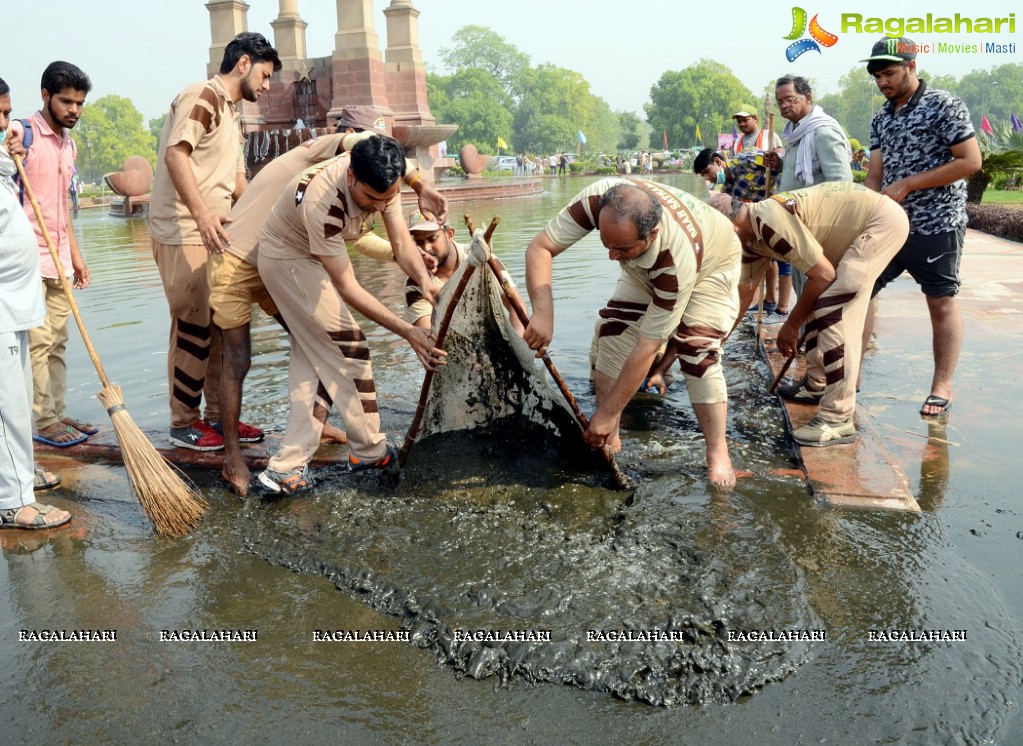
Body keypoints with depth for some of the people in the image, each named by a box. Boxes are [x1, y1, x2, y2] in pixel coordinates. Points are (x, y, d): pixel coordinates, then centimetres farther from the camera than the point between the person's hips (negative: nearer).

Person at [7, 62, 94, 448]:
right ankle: (43, 421, 2)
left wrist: (75, 255, 20)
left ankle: (58, 413, 17)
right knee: (38, 340, -5)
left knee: (57, 341, 10)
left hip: (59, 259, 7)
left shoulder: (69, 145, 15)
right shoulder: (21, 133, -8)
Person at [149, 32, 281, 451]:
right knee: (193, 326, -6)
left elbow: (237, 181, 25)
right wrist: (202, 213, -31)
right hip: (182, 234, -9)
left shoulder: (231, 115, 21)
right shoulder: (201, 97, -8)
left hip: (215, 236, 9)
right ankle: (183, 423, 6)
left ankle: (220, 415, 18)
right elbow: (176, 155, -21)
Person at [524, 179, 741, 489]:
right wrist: (543, 312, -49)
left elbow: (647, 347, -40)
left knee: (698, 352, -23)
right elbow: (539, 248, -32)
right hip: (645, 267, 5)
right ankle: (609, 439, -4)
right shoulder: (597, 199, -40)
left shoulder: (678, 256, -47)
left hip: (710, 262, -5)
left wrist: (608, 413, -34)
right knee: (612, 332, -13)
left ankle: (718, 454, -10)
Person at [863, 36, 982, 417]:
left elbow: (971, 161, -15)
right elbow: (875, 175, 9)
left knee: (941, 303, 2)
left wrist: (907, 184, -18)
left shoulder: (944, 106, -9)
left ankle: (942, 386, 12)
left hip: (936, 224, -6)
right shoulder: (881, 119, 10)